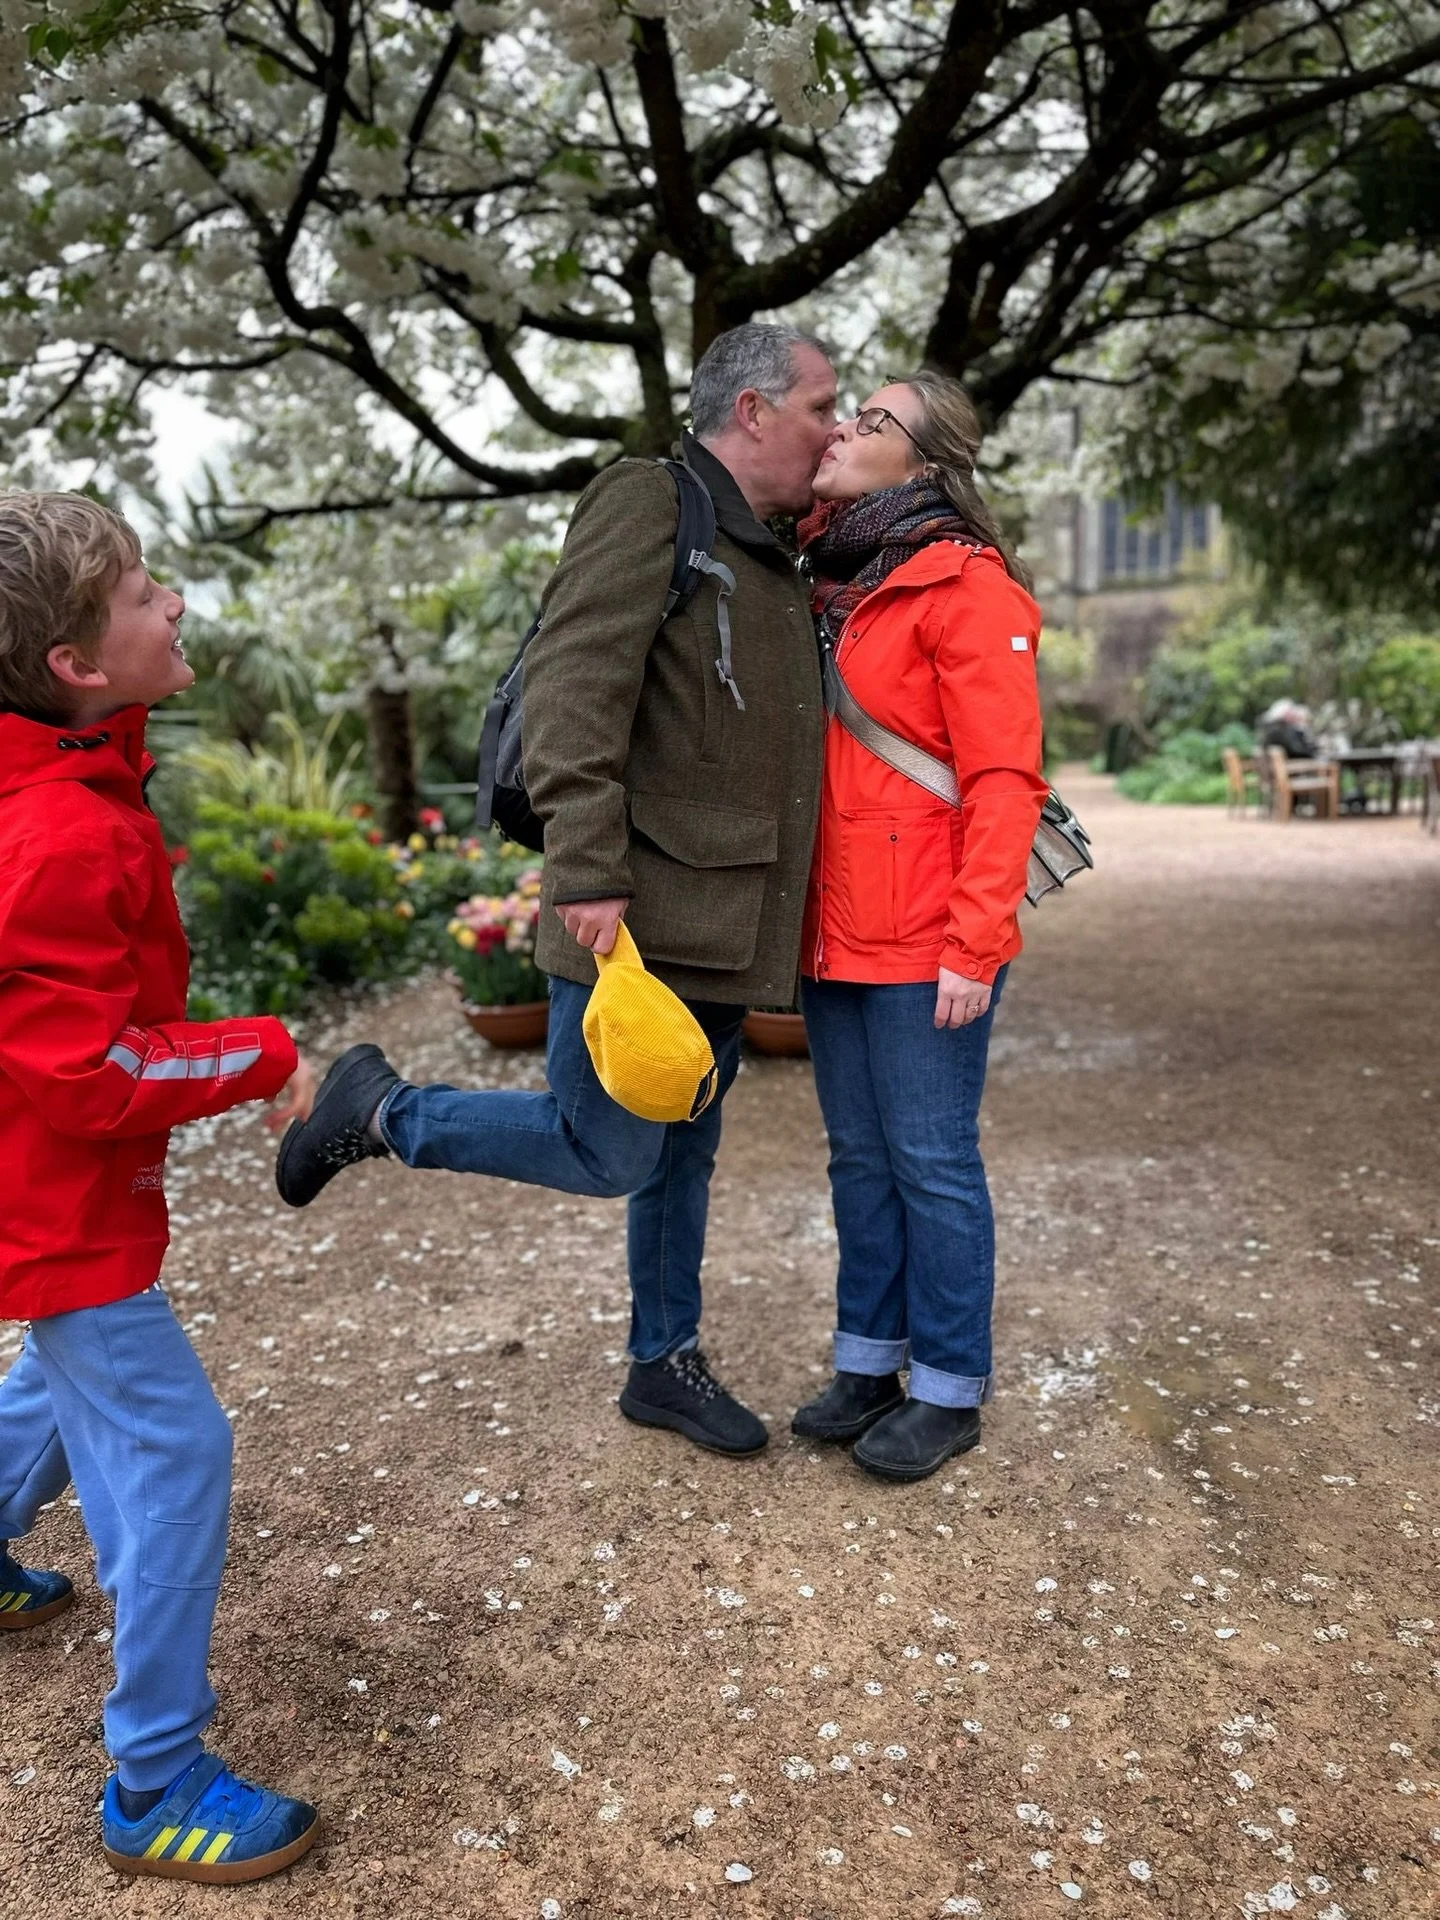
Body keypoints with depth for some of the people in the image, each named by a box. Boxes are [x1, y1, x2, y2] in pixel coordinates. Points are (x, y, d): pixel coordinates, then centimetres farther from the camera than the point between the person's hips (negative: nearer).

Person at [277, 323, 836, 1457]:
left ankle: (667, 1363, 32)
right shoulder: (649, 501, -9)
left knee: (683, 1153, 17)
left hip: (722, 934, 9)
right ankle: (378, 1110, 15)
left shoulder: (772, 558, 18)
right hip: (637, 923, -9)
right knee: (603, 1153, -2)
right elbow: (573, 683, -20)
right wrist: (587, 869, -25)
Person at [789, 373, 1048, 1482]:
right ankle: (870, 1361, 29)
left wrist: (974, 946, -19)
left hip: (926, 946, -7)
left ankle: (950, 1389, 18)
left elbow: (1005, 779, -14)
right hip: (835, 934, 8)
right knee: (860, 1158, 14)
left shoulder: (966, 587, -8)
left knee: (932, 1161, 2)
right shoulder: (827, 587, 15)